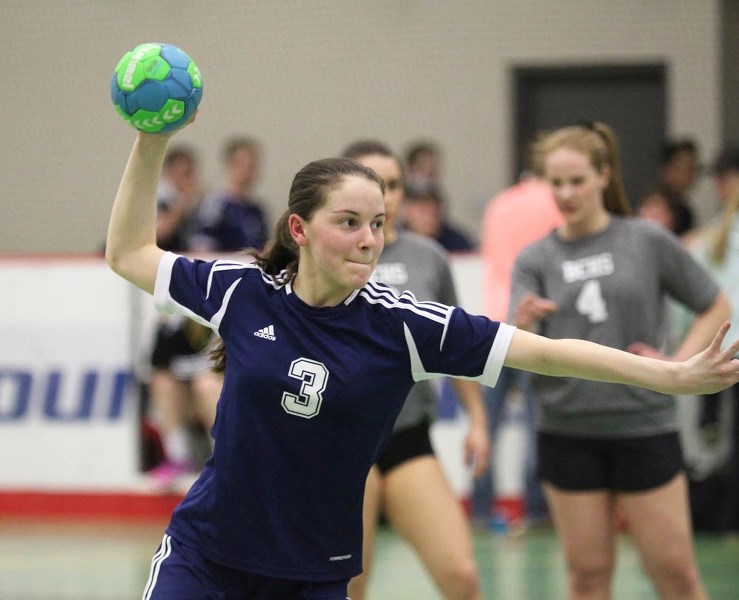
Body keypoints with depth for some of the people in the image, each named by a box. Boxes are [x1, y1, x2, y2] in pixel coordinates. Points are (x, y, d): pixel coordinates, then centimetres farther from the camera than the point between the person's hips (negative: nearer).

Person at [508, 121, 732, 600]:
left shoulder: (648, 242, -1)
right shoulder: (536, 259, 3)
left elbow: (716, 308, 8)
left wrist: (679, 365, -6)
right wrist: (523, 325, -30)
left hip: (645, 429, -1)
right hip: (568, 431, 1)